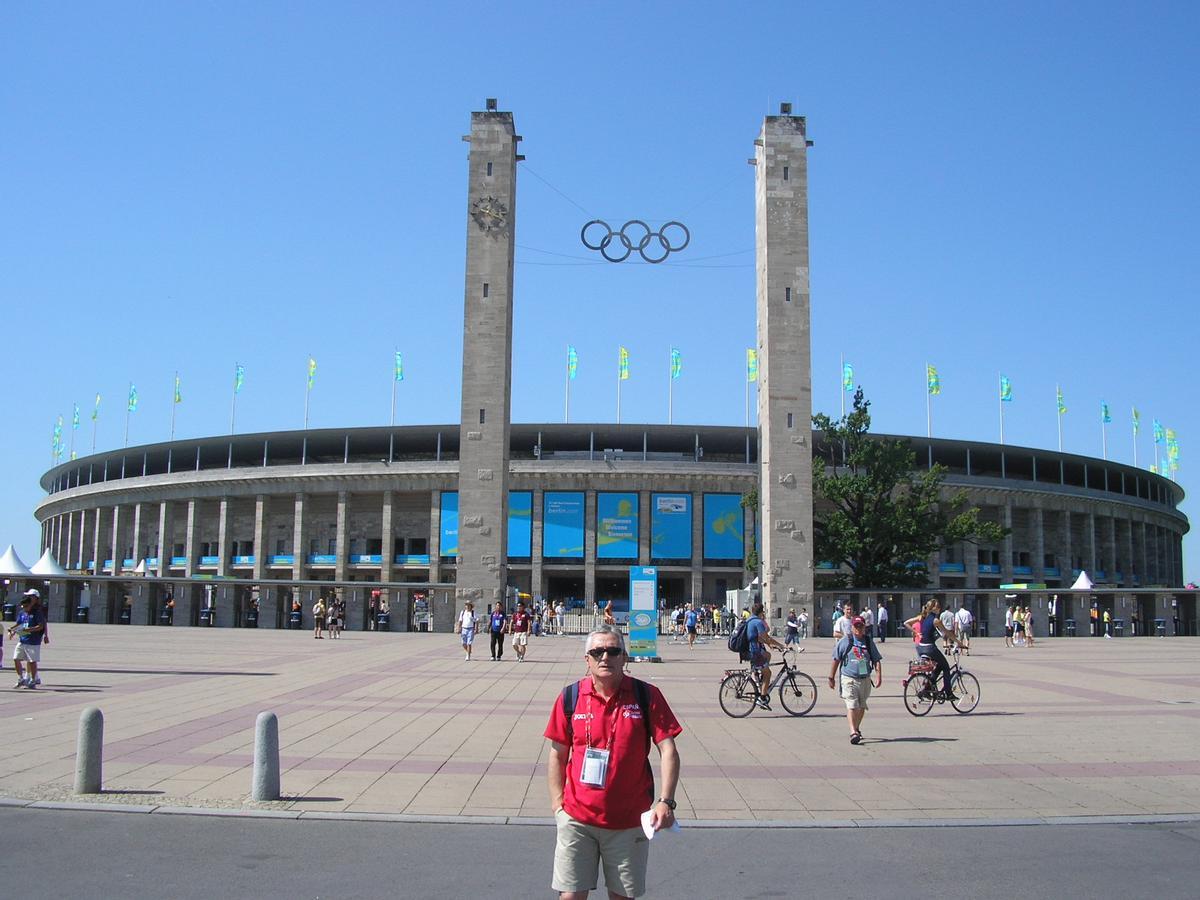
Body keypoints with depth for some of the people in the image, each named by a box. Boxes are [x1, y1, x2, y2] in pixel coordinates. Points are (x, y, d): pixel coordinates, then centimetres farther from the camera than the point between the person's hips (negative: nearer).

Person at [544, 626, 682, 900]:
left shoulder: (647, 696, -5)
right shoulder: (570, 697, -1)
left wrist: (666, 802, -15)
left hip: (629, 821, 0)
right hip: (577, 818, 0)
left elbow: (668, 750, -5)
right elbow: (558, 756, 6)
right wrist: (558, 805, 0)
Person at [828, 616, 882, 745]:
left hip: (865, 679, 4)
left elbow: (877, 660, 8)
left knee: (861, 706, 14)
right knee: (852, 705, -15)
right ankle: (853, 732, -22)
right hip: (849, 679, -4)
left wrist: (879, 676, -6)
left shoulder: (869, 642, 8)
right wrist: (831, 677, 3)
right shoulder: (845, 642, -1)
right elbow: (836, 660, 3)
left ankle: (857, 728, 32)